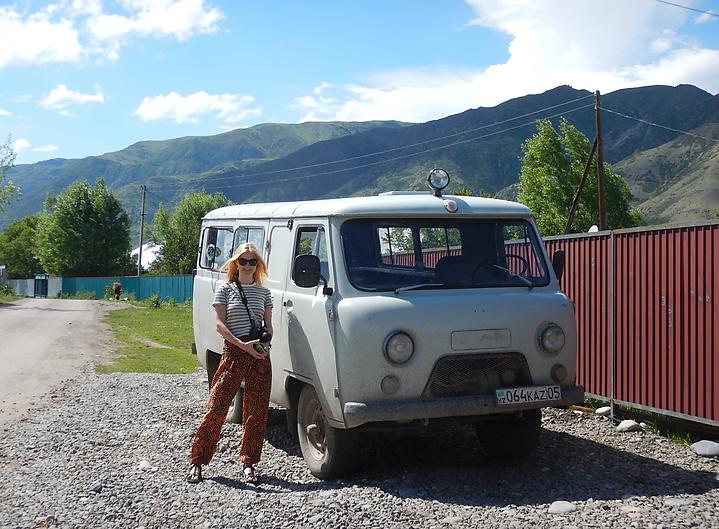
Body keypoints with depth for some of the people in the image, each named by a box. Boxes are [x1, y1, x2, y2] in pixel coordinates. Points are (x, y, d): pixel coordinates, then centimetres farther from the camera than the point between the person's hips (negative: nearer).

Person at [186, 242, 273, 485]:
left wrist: (266, 343, -6)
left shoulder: (263, 292, 13)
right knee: (217, 407, -5)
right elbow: (219, 324, -3)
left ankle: (248, 463, 16)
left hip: (260, 355, 3)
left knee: (256, 412, 4)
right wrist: (243, 345, -15)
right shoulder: (226, 289, 4)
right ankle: (197, 461, 5)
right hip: (233, 352, -3)